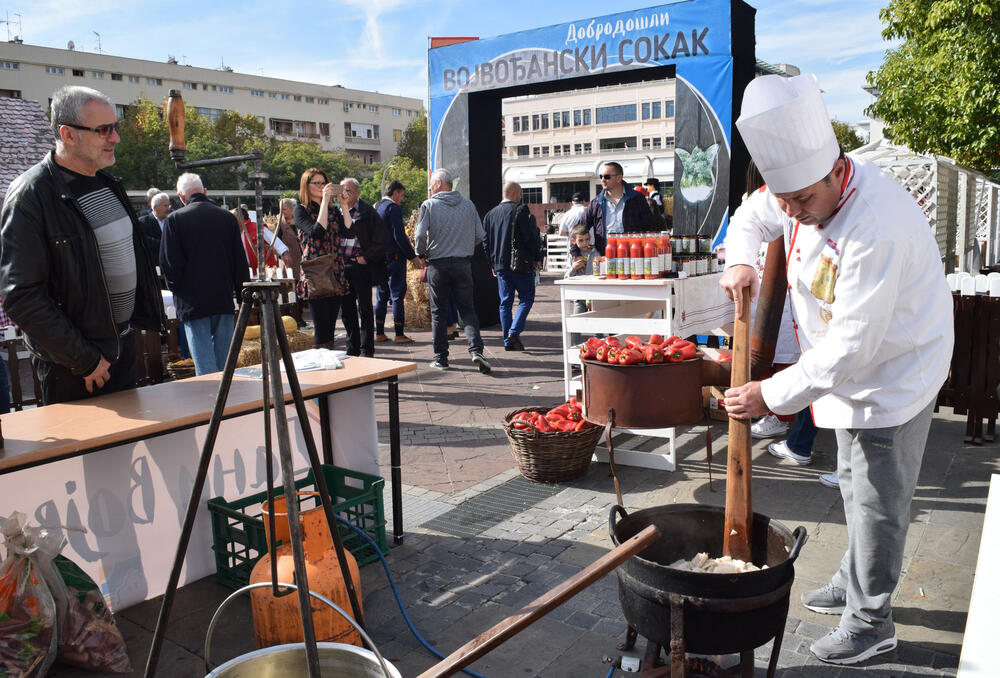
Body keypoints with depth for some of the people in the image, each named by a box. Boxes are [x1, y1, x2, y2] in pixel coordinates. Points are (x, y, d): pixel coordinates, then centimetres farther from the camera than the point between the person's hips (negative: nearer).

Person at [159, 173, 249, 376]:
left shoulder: (175, 219, -7)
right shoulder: (228, 217, 3)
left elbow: (168, 264, -8)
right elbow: (240, 261, 6)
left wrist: (176, 288, 10)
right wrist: (242, 294, 14)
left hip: (193, 303, -3)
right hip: (224, 300, 4)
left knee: (204, 364, -2)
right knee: (224, 363, 12)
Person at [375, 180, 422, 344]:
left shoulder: (376, 207, 13)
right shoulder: (393, 208, -12)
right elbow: (399, 236, -19)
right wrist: (413, 256, -14)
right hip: (394, 257, -8)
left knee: (381, 296, 12)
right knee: (398, 295, -3)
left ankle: (379, 333, 14)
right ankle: (399, 334, -2)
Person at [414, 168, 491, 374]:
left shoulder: (429, 205, -4)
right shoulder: (468, 204, 7)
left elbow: (420, 235, -12)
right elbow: (479, 236, 5)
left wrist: (421, 254, 5)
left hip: (437, 264, -2)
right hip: (463, 264, 2)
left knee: (438, 312, 7)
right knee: (467, 309, 5)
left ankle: (440, 357, 11)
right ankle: (476, 350, -13)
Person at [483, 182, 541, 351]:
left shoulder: (490, 214, 10)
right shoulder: (520, 211, -9)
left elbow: (486, 241, 12)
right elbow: (531, 237, -12)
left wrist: (493, 264, 19)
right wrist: (536, 257, 1)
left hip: (500, 265, 6)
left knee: (505, 302, 9)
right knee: (526, 298, 6)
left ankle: (508, 341, 9)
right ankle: (514, 332, -10)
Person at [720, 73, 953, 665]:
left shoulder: (877, 226, -35)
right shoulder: (803, 187, -9)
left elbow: (852, 346, -33)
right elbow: (750, 218, 13)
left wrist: (773, 394, -27)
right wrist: (740, 261, -10)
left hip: (895, 375, -8)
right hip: (850, 373, 8)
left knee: (877, 502, 3)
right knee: (855, 485, 22)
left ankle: (871, 622, 22)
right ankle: (854, 585, 42)